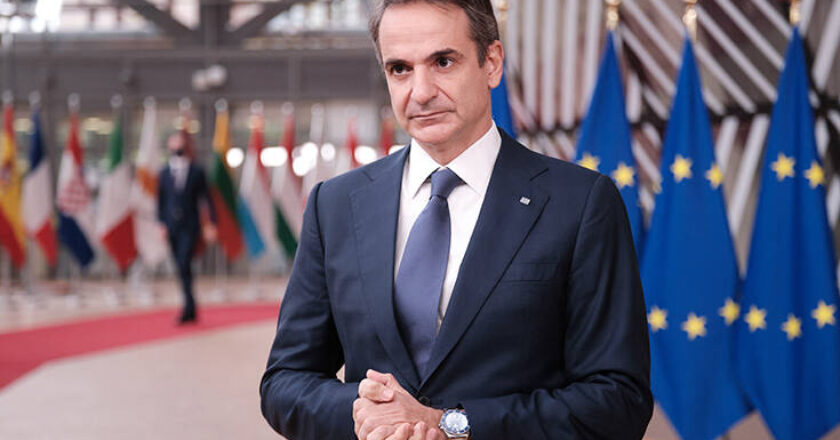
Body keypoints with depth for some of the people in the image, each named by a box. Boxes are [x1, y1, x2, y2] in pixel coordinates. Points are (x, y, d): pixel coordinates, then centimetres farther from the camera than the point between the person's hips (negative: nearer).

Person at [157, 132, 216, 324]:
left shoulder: (196, 171, 3)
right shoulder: (164, 173, 10)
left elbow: (206, 198, 3)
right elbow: (161, 200, 11)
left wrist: (211, 223, -2)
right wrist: (162, 224, 1)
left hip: (189, 225, -3)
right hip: (172, 227, 3)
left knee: (184, 265, -17)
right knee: (182, 268, 6)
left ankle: (188, 309, -17)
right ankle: (191, 310, 15)